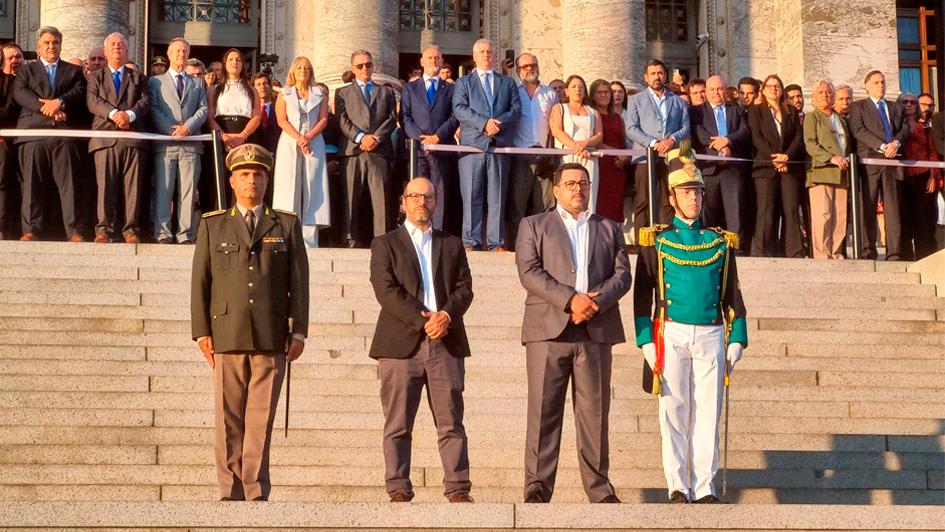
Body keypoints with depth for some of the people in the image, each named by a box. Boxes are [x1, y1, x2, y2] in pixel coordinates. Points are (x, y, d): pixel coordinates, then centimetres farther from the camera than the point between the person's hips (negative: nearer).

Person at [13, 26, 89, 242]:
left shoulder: (74, 71, 23)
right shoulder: (26, 70, 21)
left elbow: (80, 92, 5)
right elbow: (20, 94, 3)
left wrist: (59, 102, -13)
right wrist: (45, 108, -11)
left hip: (65, 133, 0)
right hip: (33, 131, 0)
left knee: (69, 183, -6)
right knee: (32, 183, -5)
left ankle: (75, 231, -10)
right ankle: (32, 229, -5)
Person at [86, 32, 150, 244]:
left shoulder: (138, 77, 22)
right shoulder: (95, 76, 19)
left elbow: (145, 101, 6)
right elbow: (93, 101, 2)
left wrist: (129, 114, -14)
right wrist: (113, 113, -16)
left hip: (133, 137, 1)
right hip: (105, 136, -1)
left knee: (133, 185, -3)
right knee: (105, 184, -7)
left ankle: (131, 229, -2)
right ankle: (103, 229, -7)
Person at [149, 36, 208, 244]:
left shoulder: (197, 84, 22)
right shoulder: (156, 81, 15)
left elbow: (203, 109, 10)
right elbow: (153, 109, 3)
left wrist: (188, 126, -8)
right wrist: (171, 130, -11)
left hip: (191, 143, 2)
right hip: (165, 143, -2)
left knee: (188, 191, -2)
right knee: (163, 190, -6)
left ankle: (186, 234, -3)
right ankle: (163, 233, -7)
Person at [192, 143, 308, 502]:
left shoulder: (287, 225, 13)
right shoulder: (212, 225, 13)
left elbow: (299, 281, 9)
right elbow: (200, 282, 8)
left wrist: (299, 332, 1)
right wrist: (202, 333, 0)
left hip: (271, 338, 0)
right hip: (227, 336, 0)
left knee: (261, 418, -1)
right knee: (228, 419, 1)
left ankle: (257, 492, 3)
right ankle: (231, 491, 6)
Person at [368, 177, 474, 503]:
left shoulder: (452, 244, 20)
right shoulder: (385, 244, 10)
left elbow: (464, 288, 10)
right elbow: (386, 291, -3)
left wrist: (447, 316, -11)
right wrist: (423, 321, -13)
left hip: (446, 342, 2)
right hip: (401, 343, -2)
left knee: (451, 422, -1)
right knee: (398, 424, -1)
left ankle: (458, 488, -1)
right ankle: (398, 489, 2)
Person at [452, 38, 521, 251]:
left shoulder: (508, 83, 20)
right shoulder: (464, 82, 14)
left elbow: (516, 109, 8)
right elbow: (459, 109, -1)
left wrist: (499, 123, -11)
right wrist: (484, 122, -13)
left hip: (500, 145, 1)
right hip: (472, 144, -1)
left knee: (497, 197, 0)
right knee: (472, 196, -4)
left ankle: (496, 243, 1)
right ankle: (471, 242, -2)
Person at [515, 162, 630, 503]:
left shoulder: (608, 229, 22)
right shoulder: (533, 226, 13)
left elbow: (622, 274, 10)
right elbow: (529, 271, -2)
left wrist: (596, 301, -9)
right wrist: (571, 299, -13)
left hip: (596, 331, 2)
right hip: (548, 330, -2)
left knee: (595, 411, 1)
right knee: (543, 411, -4)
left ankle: (598, 487, 5)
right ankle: (537, 486, -2)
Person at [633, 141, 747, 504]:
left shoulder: (721, 243, 12)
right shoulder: (656, 242, 5)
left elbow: (733, 296, 13)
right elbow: (642, 296, 3)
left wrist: (737, 341, 5)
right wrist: (647, 342, -6)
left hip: (711, 336, 2)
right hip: (671, 335, -2)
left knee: (708, 413, 1)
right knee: (674, 413, -2)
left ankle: (704, 488, 4)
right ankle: (678, 487, 2)